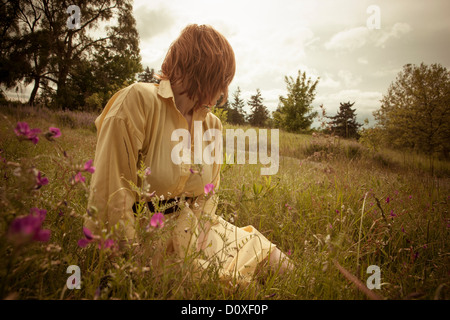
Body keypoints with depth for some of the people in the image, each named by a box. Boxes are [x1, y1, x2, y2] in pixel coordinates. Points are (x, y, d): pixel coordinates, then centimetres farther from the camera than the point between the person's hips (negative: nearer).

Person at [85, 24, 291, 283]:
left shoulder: (212, 125, 4)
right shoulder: (139, 100, -17)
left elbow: (207, 194, 5)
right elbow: (111, 192, -21)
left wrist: (194, 252, -10)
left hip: (189, 229, 6)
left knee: (276, 261, 0)